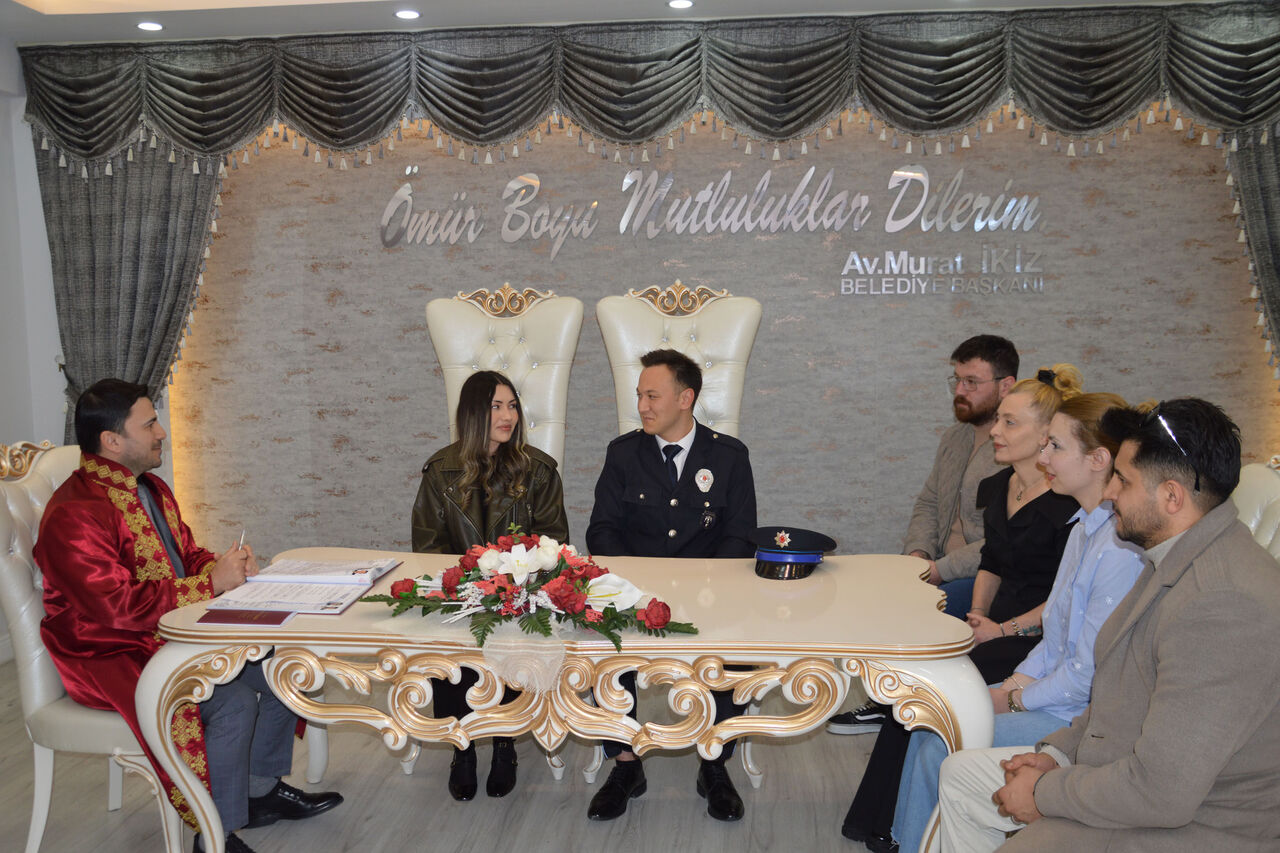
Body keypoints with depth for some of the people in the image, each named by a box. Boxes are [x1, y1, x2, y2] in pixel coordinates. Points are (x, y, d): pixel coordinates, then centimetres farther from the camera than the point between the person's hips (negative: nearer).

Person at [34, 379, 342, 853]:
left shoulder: (151, 488, 10)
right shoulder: (75, 515, -22)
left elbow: (186, 555, 19)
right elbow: (116, 605, -30)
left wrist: (226, 564, -5)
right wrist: (212, 582, -24)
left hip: (173, 632, 10)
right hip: (111, 657, -10)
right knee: (232, 702, -27)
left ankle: (262, 790, 18)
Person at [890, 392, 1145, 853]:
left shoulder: (1121, 551, -25)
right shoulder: (1085, 529, 8)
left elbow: (1088, 674, -23)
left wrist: (1018, 699, -10)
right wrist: (1015, 682, 3)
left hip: (1078, 719, -9)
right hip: (1050, 692, 9)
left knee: (940, 748, -13)